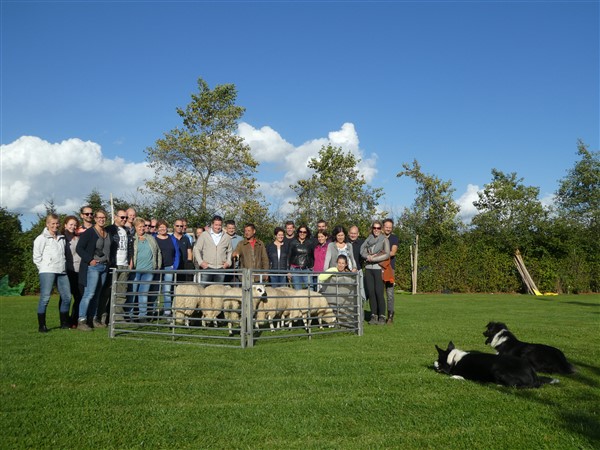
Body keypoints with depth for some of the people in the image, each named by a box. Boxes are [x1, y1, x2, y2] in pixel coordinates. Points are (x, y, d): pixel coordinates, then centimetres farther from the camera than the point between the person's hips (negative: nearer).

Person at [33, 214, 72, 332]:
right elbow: (37, 257, -1)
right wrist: (44, 268, -1)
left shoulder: (62, 238, 19)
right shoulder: (42, 238, 2)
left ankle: (64, 323, 16)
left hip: (62, 272, 6)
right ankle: (41, 325, -3)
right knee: (45, 297, -9)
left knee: (67, 297, 4)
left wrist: (63, 266, 13)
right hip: (47, 272, -6)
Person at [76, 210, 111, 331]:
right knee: (89, 293, -13)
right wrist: (89, 260, -16)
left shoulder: (107, 233, 14)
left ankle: (91, 320, 16)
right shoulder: (89, 232, -7)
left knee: (97, 295, 9)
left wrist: (108, 261, 13)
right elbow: (79, 248, -10)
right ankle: (81, 321, -10)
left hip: (104, 267, 7)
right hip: (92, 266, -7)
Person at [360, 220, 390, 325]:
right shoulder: (368, 239, 15)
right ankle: (373, 316, 8)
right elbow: (362, 251, 7)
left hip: (379, 268, -4)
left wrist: (372, 258, -8)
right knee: (371, 292, 2)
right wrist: (368, 256, -13)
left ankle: (382, 316, -1)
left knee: (379, 292, -9)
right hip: (368, 269, 4)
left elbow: (387, 255, -8)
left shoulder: (384, 240, 2)